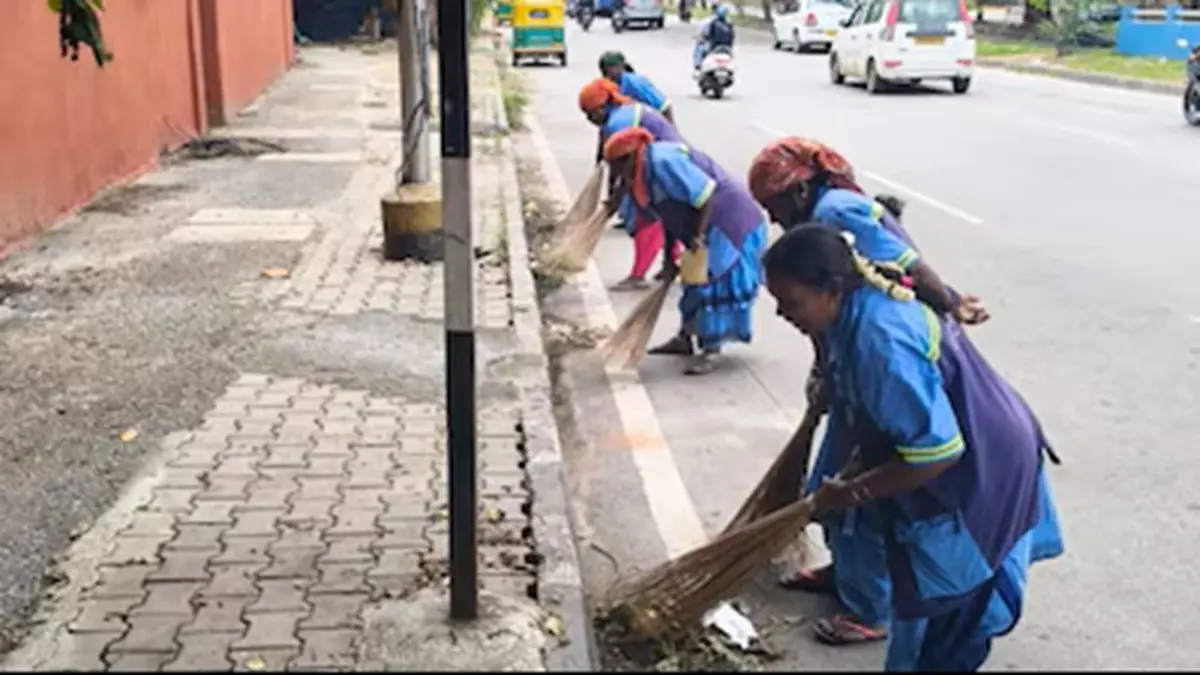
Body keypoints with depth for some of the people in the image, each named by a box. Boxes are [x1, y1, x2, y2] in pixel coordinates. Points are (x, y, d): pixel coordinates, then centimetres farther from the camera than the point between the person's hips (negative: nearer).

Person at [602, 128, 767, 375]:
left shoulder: (663, 161, -24)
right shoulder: (644, 172, 7)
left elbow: (705, 194, -27)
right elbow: (671, 217, 14)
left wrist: (698, 236, -24)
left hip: (730, 223, -11)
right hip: (710, 225, 11)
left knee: (714, 282, -9)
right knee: (696, 280, 20)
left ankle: (711, 350, -1)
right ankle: (685, 338, 33)